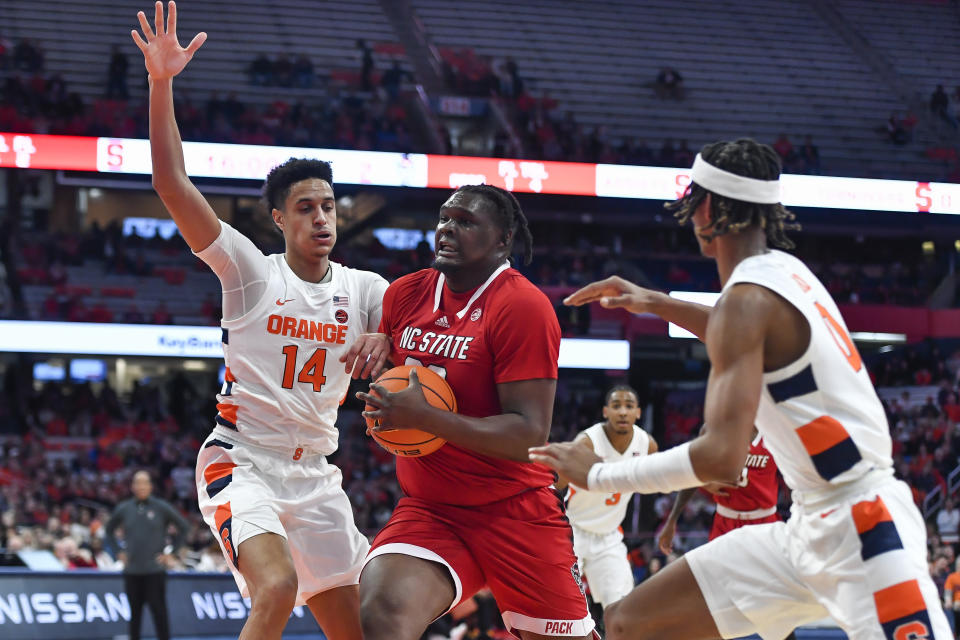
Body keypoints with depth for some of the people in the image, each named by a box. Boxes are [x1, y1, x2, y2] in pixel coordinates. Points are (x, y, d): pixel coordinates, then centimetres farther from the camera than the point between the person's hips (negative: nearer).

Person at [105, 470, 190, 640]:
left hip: (155, 570, -3)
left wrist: (171, 552, 1)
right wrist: (118, 551, 10)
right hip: (131, 571, 3)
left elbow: (183, 527, 7)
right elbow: (108, 530, 22)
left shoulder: (161, 507, 0)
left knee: (159, 611, -8)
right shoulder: (123, 509, 7)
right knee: (135, 613, 7)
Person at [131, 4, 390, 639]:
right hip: (241, 462, -5)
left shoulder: (363, 289, 6)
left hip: (315, 473, 5)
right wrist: (162, 84, -25)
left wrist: (385, 338, -25)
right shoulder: (251, 271, -5)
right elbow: (173, 185, -15)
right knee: (277, 588, -30)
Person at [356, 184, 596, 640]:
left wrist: (425, 418, -26)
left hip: (514, 512, -4)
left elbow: (529, 436, -21)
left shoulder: (522, 307, -14)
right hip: (428, 510, 4)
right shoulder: (405, 295, 5)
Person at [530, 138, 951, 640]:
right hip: (808, 527, 9)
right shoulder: (783, 270, 10)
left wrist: (599, 474, -17)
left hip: (862, 528, -9)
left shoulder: (747, 297, -17)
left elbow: (721, 457, -27)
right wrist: (655, 303, 35)